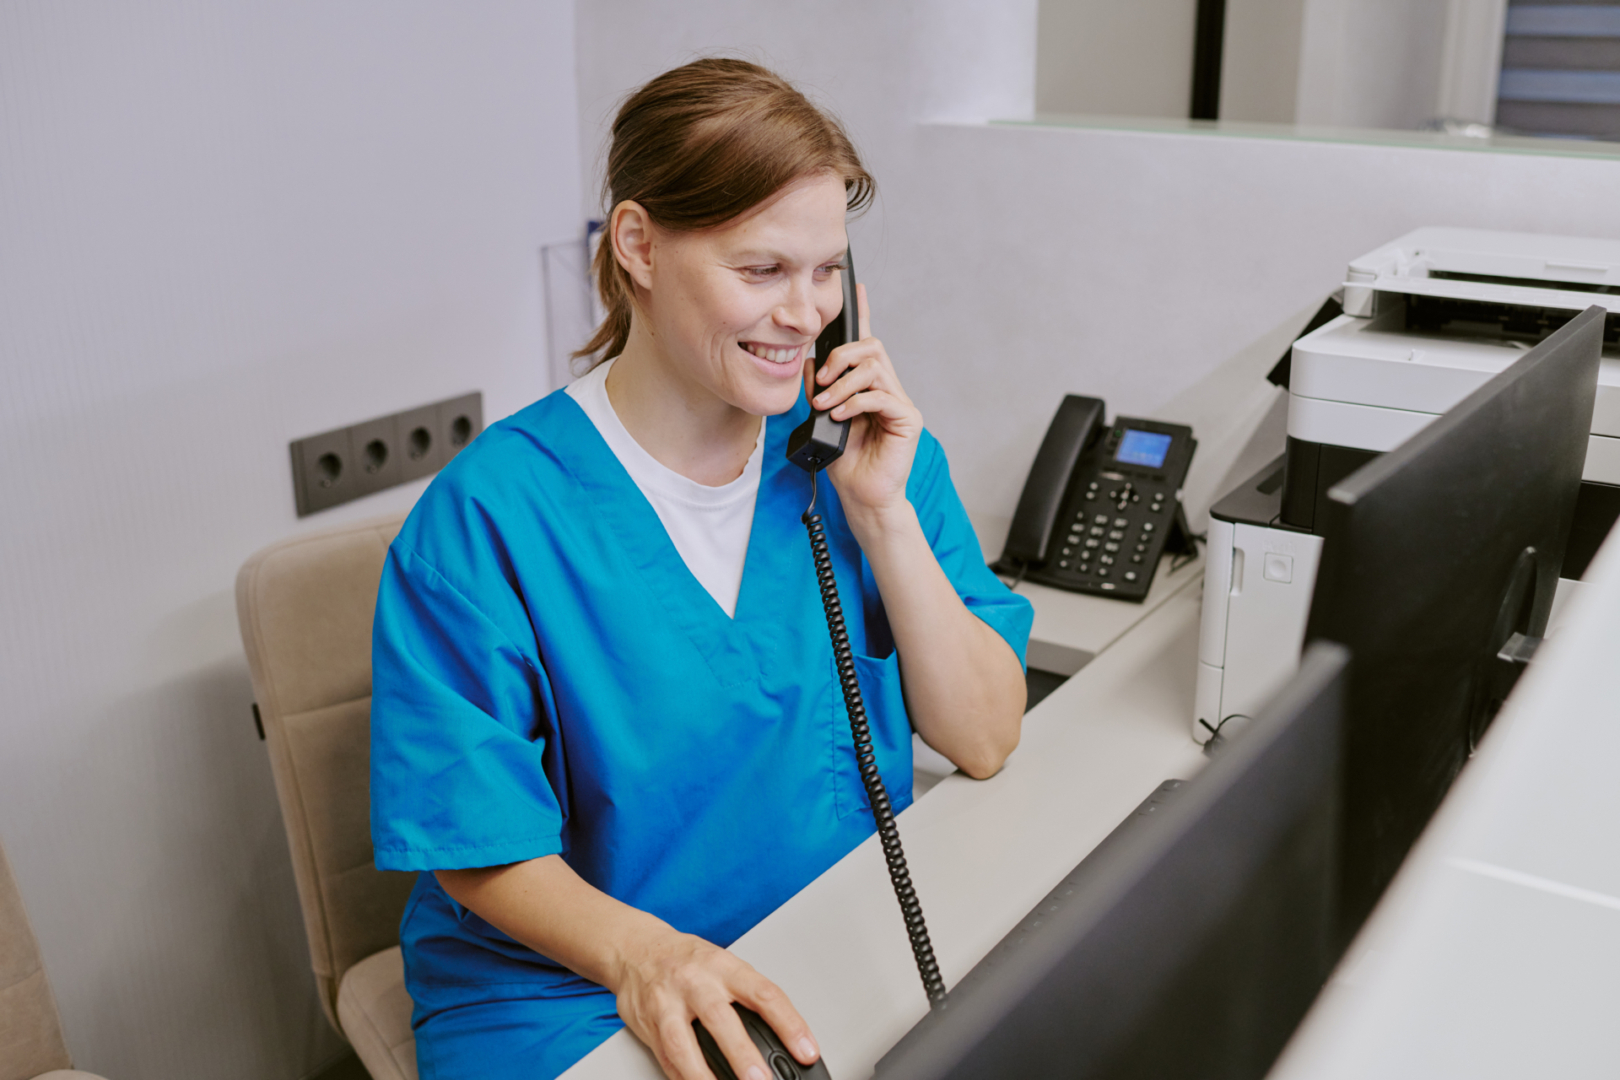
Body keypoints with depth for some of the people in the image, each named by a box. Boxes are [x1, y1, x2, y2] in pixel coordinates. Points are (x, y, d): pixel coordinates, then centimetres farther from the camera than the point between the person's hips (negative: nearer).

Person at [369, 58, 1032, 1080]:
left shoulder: (870, 447, 0)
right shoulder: (488, 515, -13)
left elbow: (985, 742, -2)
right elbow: (479, 849, -10)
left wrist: (881, 510, -13)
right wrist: (640, 952, -29)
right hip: (574, 991, -4)